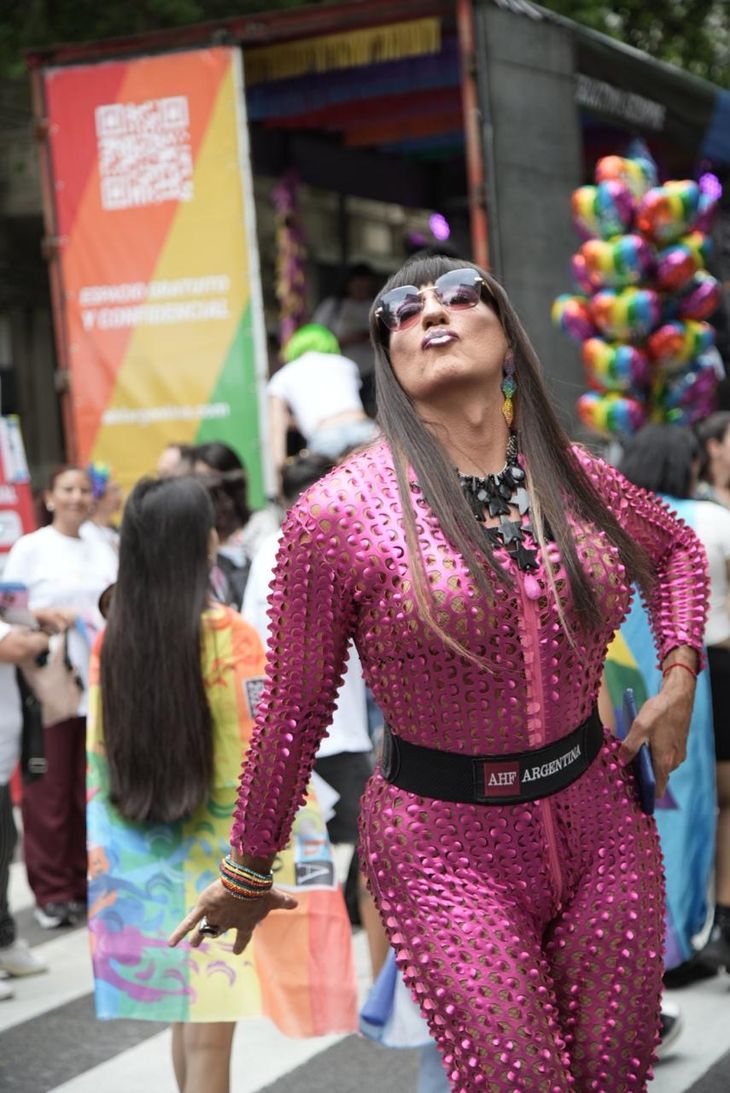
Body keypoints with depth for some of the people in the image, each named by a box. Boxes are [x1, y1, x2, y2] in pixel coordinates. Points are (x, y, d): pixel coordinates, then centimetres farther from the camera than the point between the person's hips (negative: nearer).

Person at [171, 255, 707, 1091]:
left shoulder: (577, 479, 0)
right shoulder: (340, 512, -14)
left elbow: (678, 550, 22)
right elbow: (293, 708, -5)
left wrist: (678, 680, 7)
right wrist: (248, 872, 5)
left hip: (604, 821, 5)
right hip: (449, 845, -4)